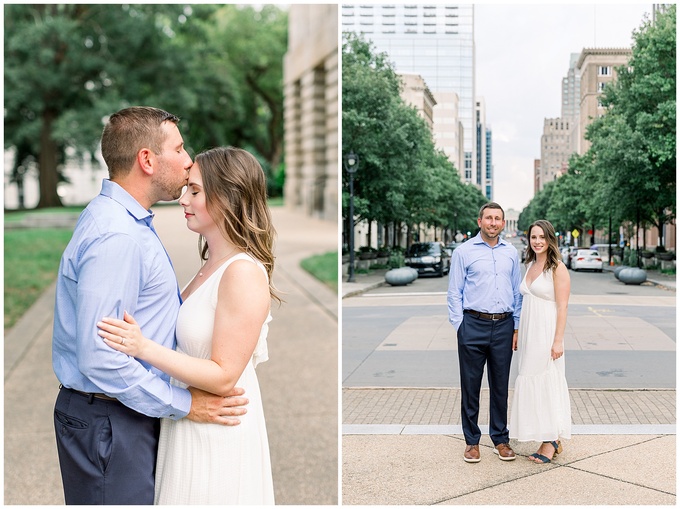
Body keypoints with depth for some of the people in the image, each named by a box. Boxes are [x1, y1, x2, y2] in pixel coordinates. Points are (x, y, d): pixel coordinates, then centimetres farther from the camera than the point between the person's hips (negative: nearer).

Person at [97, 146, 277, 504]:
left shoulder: (244, 273, -21)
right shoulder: (213, 265, 8)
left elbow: (223, 377, -22)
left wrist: (144, 347, -25)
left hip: (217, 433, -9)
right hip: (188, 422, 9)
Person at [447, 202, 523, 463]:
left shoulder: (511, 253, 11)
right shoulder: (464, 252, 0)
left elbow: (517, 292, 14)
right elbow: (454, 293, 0)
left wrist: (516, 327, 8)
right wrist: (460, 326, -6)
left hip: (503, 326, 3)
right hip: (473, 325, -3)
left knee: (500, 386, 9)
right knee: (470, 386, 4)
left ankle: (500, 439, 20)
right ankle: (472, 441, 15)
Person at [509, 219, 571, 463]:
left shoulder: (557, 268, -9)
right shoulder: (530, 266, 13)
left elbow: (562, 307, -13)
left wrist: (558, 341, -18)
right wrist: (519, 334, 16)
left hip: (546, 333, -8)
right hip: (529, 334, 8)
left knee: (547, 384, -2)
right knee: (531, 385, 8)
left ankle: (551, 440, 8)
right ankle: (552, 441, 17)